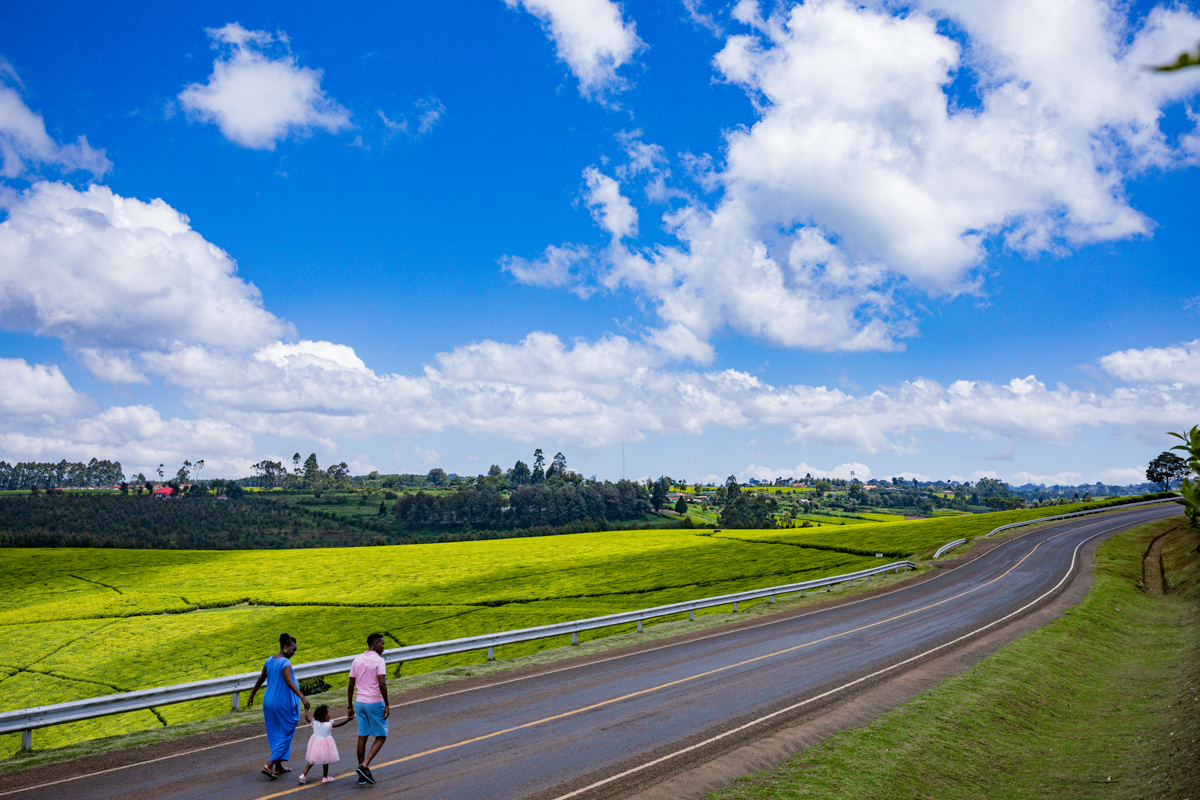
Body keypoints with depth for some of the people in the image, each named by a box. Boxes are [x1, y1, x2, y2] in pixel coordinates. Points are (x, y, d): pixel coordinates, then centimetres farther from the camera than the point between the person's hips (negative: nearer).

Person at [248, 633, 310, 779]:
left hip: (269, 701, 8)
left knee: (276, 734, 17)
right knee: (285, 734, 4)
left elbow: (260, 680, 13)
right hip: (282, 704, -8)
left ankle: (278, 767, 25)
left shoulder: (269, 660, 6)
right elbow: (288, 681, -31)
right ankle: (269, 764, -5)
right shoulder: (285, 663, -18)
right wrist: (302, 697, -37)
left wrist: (251, 696, 24)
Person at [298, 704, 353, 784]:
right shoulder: (329, 725, -19)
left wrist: (306, 708, 19)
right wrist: (348, 719, -18)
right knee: (325, 762, 12)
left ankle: (303, 775, 8)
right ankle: (325, 777, 20)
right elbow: (339, 724, -20)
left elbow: (307, 717, 6)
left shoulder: (314, 723, -7)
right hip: (325, 745, -4)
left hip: (315, 744, 4)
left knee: (311, 761, 16)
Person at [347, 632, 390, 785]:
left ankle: (362, 775, 15)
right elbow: (382, 684, -20)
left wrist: (350, 706, 15)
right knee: (381, 737, 5)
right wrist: (386, 705, -15)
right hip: (375, 703, -6)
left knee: (362, 738, 11)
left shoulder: (357, 661, 8)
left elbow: (351, 685, 9)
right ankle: (364, 766, -10)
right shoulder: (379, 661, -11)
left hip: (360, 703, 6)